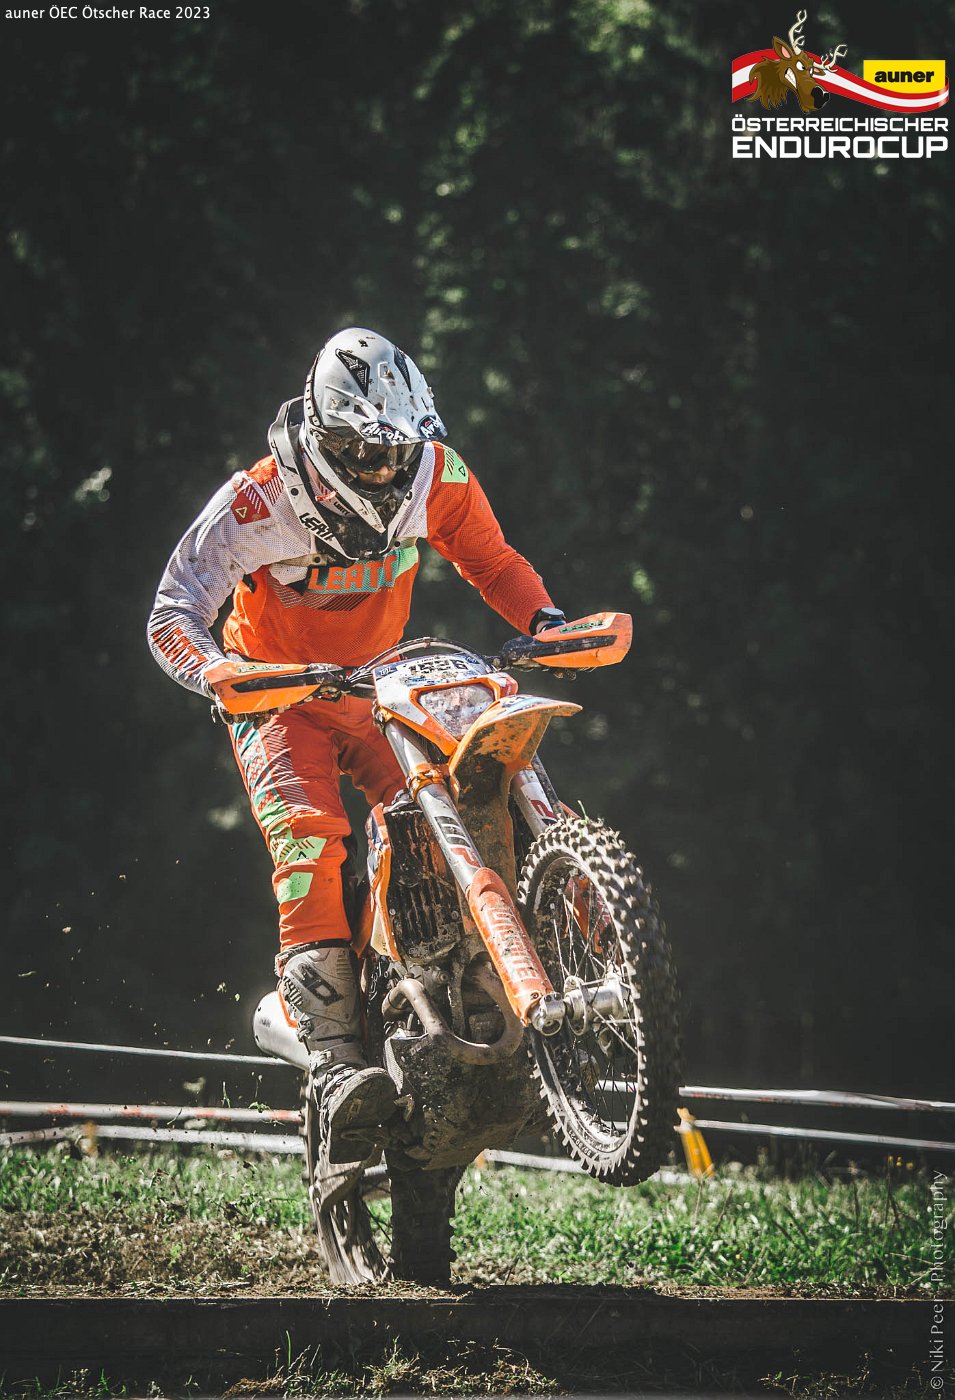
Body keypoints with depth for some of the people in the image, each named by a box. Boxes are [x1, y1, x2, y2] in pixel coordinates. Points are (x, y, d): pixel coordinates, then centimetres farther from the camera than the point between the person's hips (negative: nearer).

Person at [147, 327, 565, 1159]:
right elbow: (173, 614, -22)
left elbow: (491, 561, 4)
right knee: (308, 840, -28)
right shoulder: (258, 504, -22)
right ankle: (334, 1052, -39)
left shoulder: (437, 476, -11)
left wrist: (545, 618, -16)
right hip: (279, 699, -5)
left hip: (381, 686, 5)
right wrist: (220, 675, -43)